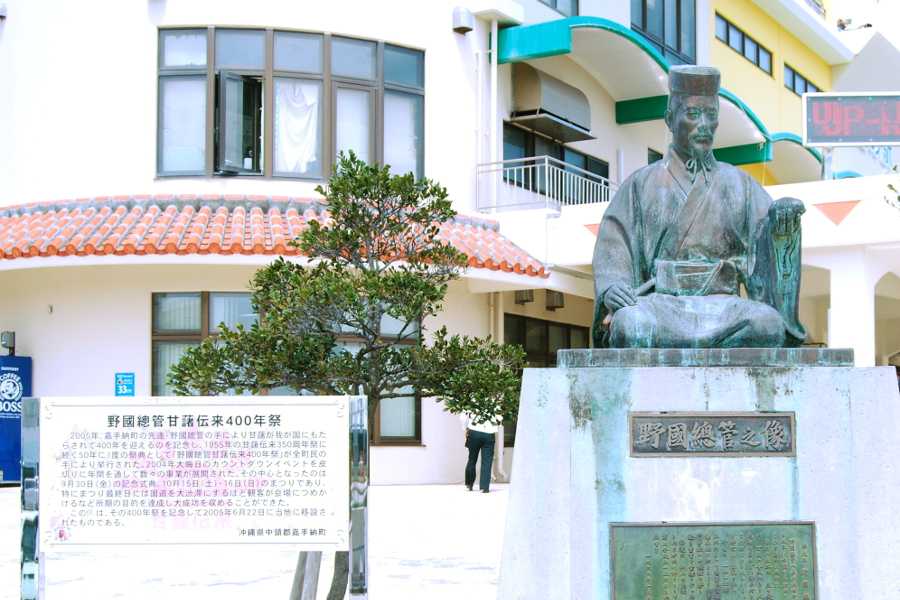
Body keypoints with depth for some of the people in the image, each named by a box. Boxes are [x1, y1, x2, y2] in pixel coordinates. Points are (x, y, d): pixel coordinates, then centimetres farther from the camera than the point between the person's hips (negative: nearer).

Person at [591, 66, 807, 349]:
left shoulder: (739, 184, 20)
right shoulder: (642, 184, 16)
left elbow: (766, 236, 7)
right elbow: (612, 245, 5)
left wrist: (783, 221, -17)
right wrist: (611, 288, -16)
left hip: (722, 307, 2)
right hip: (661, 303, -2)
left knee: (769, 325, -33)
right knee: (630, 326, -37)